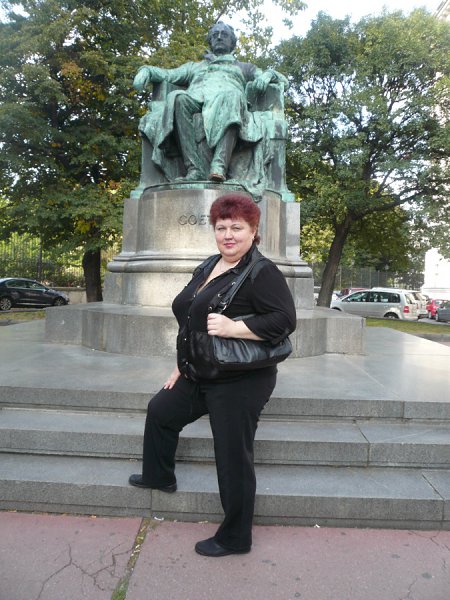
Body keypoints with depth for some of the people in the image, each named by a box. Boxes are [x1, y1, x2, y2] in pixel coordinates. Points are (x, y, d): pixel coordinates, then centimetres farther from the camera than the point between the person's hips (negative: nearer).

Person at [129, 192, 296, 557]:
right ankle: (159, 476, 49)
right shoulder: (207, 268, 12)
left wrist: (232, 328, -28)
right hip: (200, 376, 10)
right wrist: (183, 365, 21)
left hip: (240, 383, -9)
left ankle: (235, 538, 23)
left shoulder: (262, 272, -14)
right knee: (160, 411, 25)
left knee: (233, 459, 1)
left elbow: (285, 320, -22)